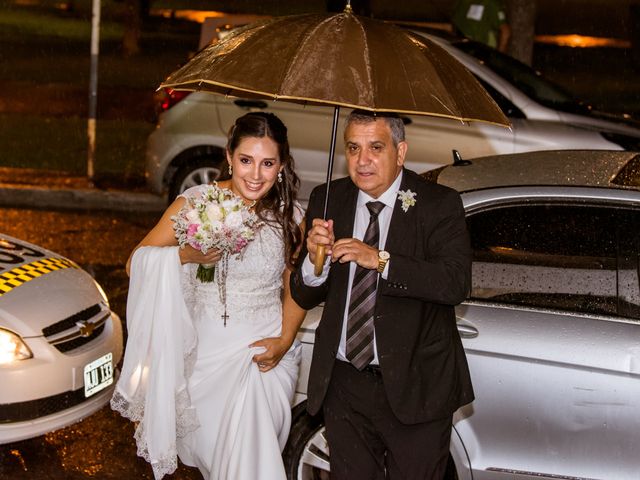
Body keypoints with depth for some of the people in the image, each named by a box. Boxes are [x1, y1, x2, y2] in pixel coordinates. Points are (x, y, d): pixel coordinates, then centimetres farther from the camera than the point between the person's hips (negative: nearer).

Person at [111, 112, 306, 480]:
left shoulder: (290, 216, 0)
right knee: (210, 450, 2)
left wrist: (285, 340, -5)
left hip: (265, 351, 0)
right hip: (205, 349, 0)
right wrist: (187, 256, -25)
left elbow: (294, 288, 10)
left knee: (250, 450, -15)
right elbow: (137, 261, -8)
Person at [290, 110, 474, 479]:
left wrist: (381, 260, -31)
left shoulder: (439, 204, -9)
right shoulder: (327, 200, 1)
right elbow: (304, 297, 1)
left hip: (415, 385, -3)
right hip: (343, 385, 3)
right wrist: (315, 260, -21)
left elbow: (457, 282, -24)